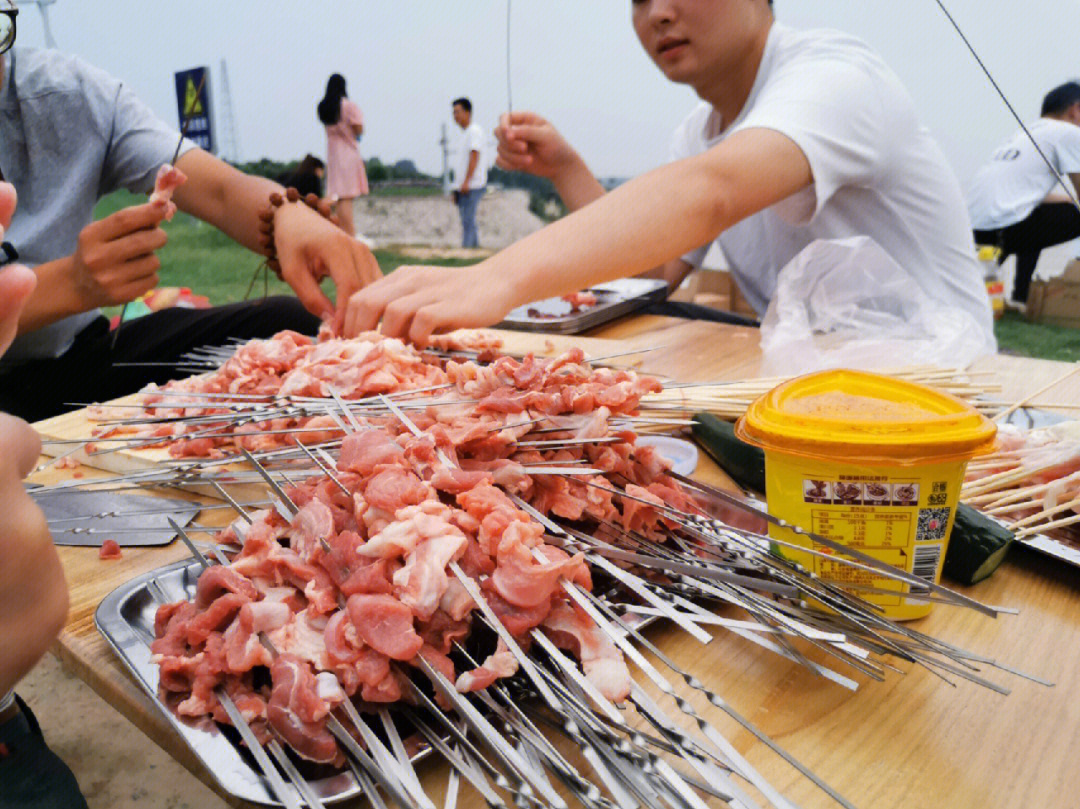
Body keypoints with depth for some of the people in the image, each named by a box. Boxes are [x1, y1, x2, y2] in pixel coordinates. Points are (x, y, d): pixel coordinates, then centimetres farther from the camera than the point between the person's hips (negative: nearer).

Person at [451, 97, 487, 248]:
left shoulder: (474, 131, -6)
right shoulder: (464, 133, 23)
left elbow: (474, 156, -16)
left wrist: (466, 182, -22)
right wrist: (457, 188, 21)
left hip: (472, 186, -10)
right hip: (463, 187, 10)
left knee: (468, 221, -13)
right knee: (468, 222, 10)